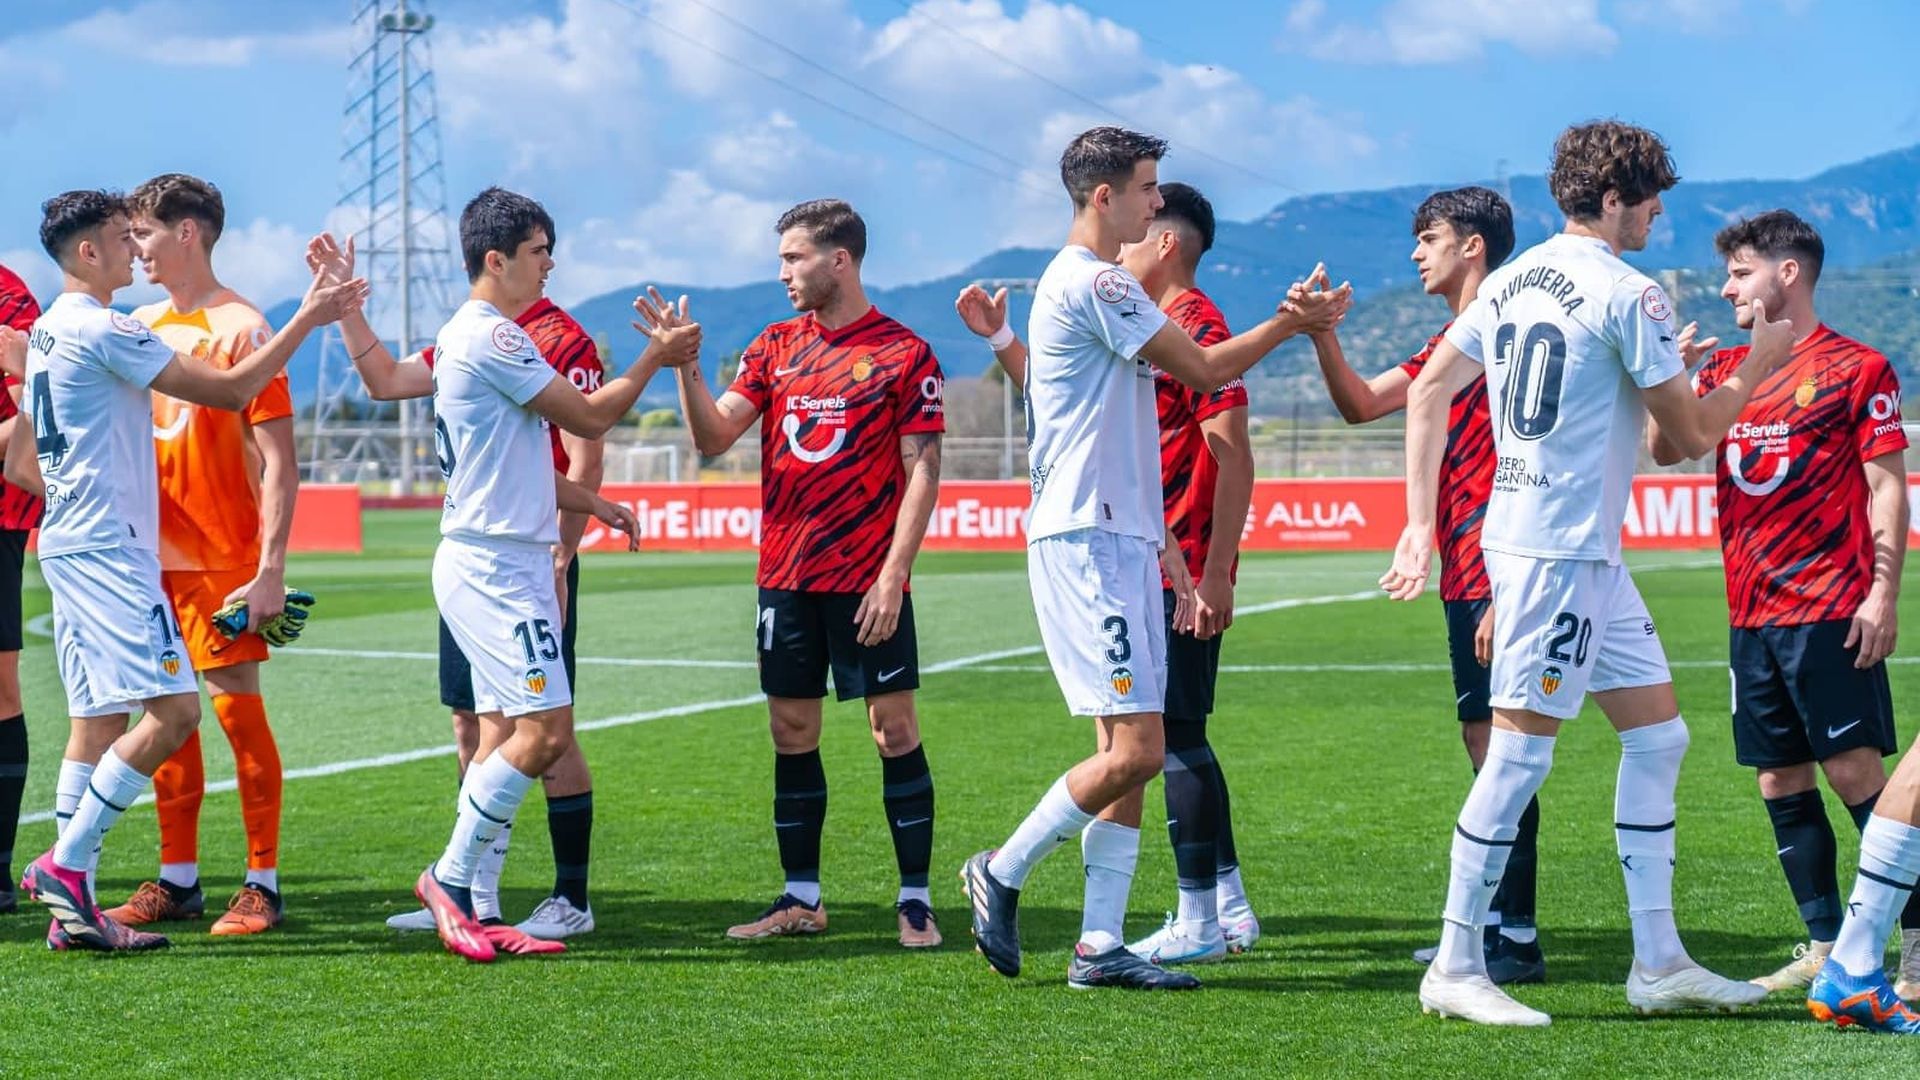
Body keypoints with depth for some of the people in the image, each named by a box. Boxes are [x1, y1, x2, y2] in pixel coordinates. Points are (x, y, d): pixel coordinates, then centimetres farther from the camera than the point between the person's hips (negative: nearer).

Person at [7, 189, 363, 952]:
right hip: (108, 550, -10)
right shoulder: (103, 331, -13)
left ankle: (72, 910, 6)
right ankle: (66, 863, -11)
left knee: (98, 718, 8)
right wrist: (306, 321, -8)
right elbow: (231, 390, -13)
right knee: (174, 708, -13)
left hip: (69, 543, 10)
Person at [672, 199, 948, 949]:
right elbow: (713, 437, 5)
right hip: (786, 576, 5)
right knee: (792, 732, 7)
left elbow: (922, 472, -7)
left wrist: (892, 576, -14)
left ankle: (915, 901, 3)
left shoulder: (904, 353, -4)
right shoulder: (775, 347, 11)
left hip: (868, 581, -5)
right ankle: (800, 898, 16)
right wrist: (685, 366, -11)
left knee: (895, 730, -3)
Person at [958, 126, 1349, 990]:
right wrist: (1294, 323, 6)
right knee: (1135, 748, -13)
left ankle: (1100, 946, 6)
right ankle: (1001, 873, 2)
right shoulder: (1090, 282, -10)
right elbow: (1205, 370, -8)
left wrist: (1176, 567, 22)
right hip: (1084, 541, -10)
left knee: (1127, 754, 5)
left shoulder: (1101, 287, 21)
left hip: (1123, 544, 10)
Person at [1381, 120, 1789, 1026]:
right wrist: (1755, 369, 9)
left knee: (1658, 735, 12)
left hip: (1586, 552, 9)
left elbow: (1428, 389, 13)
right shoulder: (1626, 293, -12)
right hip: (1561, 545, -9)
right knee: (1520, 752, -4)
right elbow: (1691, 435, -8)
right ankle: (1455, 969, 2)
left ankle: (1658, 963, 15)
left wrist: (1420, 524, 13)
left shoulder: (1512, 279, 12)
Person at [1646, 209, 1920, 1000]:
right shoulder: (1724, 369, 14)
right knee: (1781, 782, 7)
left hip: (1831, 610, -6)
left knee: (1855, 770, -9)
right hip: (1752, 611, 6)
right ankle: (1825, 945, 15)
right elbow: (1663, 448, 8)